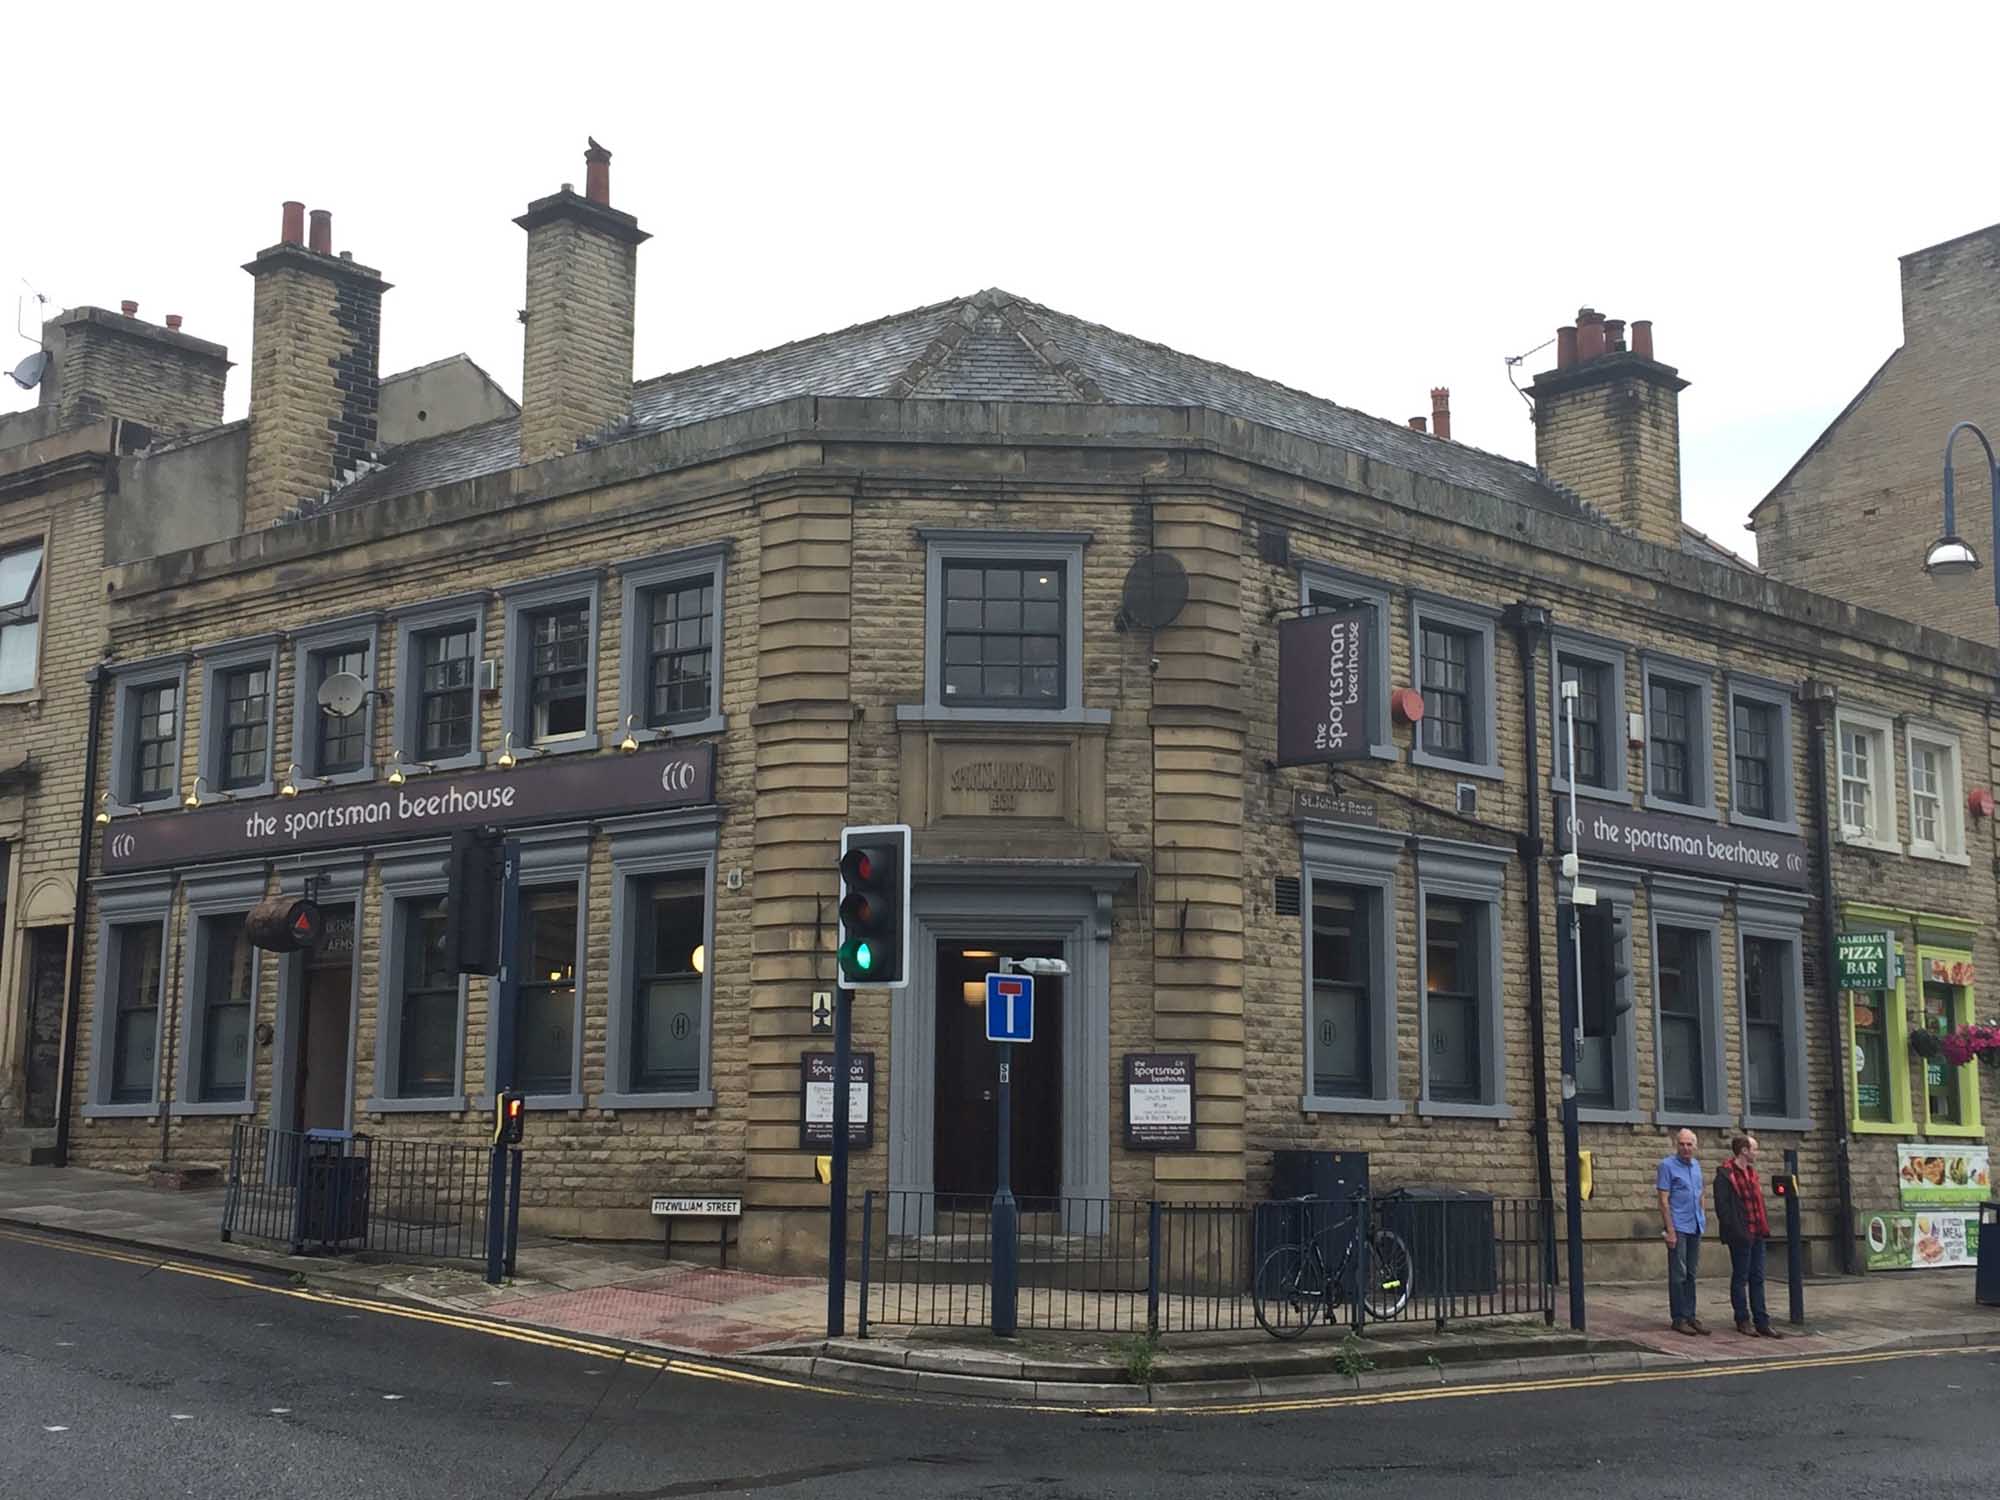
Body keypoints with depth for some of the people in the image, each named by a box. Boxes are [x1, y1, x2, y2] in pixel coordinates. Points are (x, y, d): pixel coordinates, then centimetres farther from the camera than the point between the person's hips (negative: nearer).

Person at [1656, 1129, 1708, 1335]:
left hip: (1695, 1227, 7)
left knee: (1691, 1274, 11)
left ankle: (1690, 1315, 16)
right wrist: (1669, 1230, -16)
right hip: (1678, 1227, -7)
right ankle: (1679, 1318, 1)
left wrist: (1703, 1217, 12)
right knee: (1678, 1275, -3)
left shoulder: (1696, 1165, 13)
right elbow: (1663, 1200, -11)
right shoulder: (1668, 1166, -8)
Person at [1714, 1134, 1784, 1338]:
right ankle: (1743, 1321, 9)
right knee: (1740, 1278, 2)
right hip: (1740, 1235, -8)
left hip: (1756, 1233, 8)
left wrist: (1764, 1226, 12)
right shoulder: (1725, 1175, -12)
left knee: (1757, 1278, 10)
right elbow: (1722, 1207, -15)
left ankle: (1761, 1322, 13)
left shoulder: (1751, 1172, 16)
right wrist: (1735, 1231, -19)